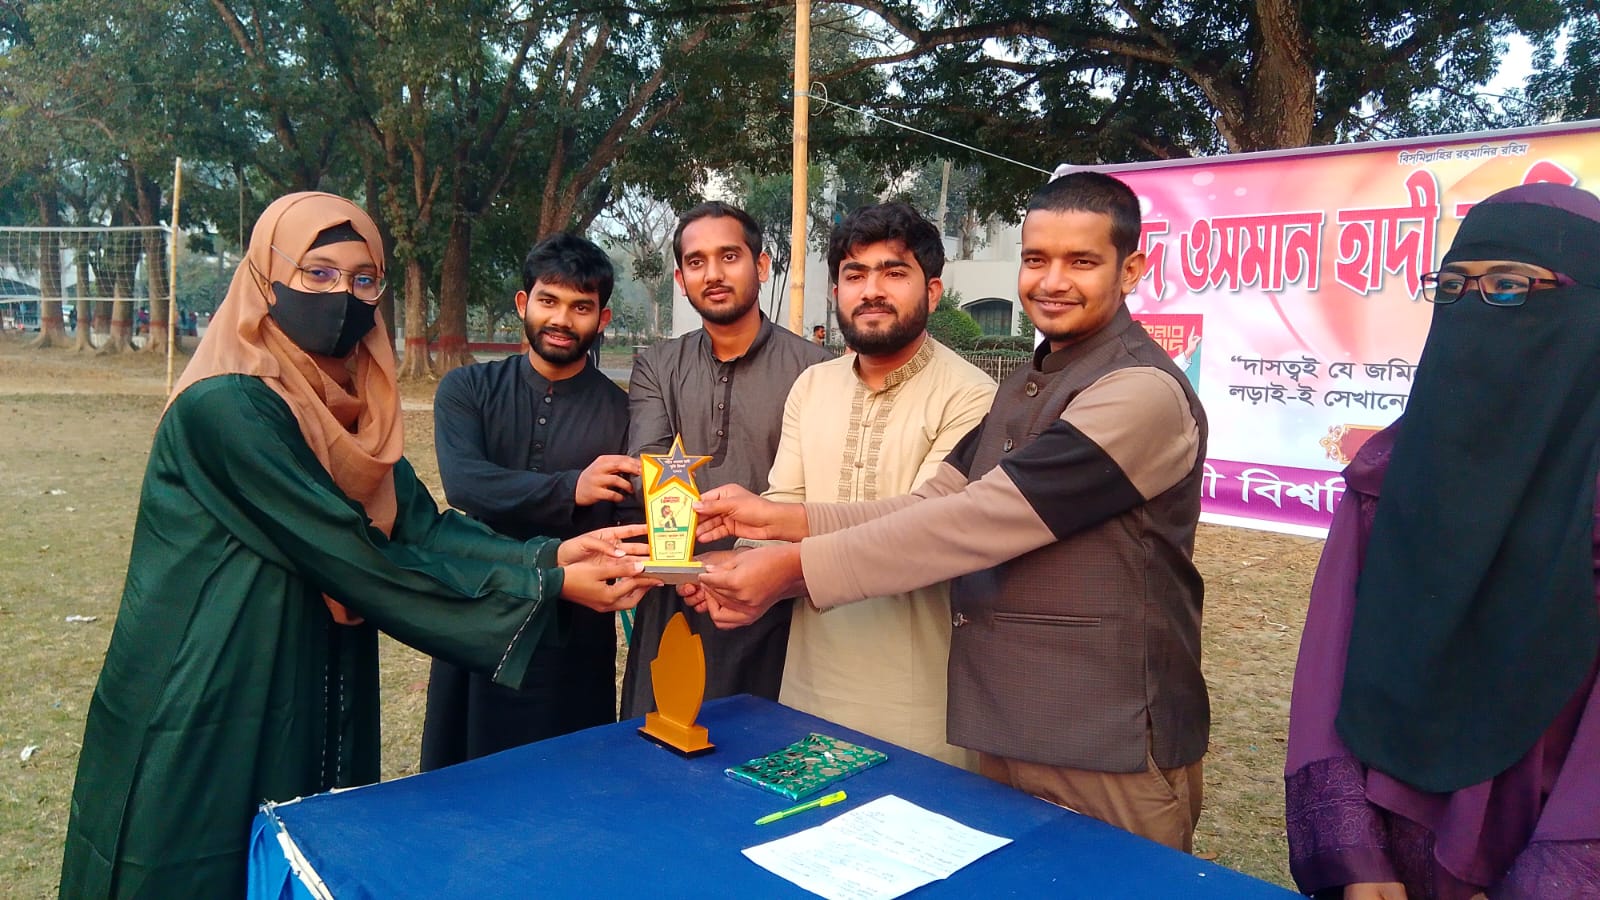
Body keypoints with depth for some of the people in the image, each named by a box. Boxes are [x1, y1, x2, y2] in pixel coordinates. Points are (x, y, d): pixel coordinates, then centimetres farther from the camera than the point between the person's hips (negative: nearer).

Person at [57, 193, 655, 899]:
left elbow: (421, 527, -4)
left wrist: (548, 555, -19)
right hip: (208, 708, -7)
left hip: (319, 696, 7)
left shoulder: (350, 404, 5)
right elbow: (354, 558, -24)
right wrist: (545, 588, -22)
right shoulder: (226, 407, -20)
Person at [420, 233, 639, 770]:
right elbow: (463, 482, -16)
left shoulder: (622, 411, -1)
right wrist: (569, 489, -30)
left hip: (576, 632, -1)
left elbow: (635, 521, -1)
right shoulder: (467, 389, 1)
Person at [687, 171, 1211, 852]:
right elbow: (931, 505, 3)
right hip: (1004, 733, 8)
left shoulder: (1143, 392, -19)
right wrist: (779, 518, -7)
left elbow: (978, 521, -24)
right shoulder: (1027, 388, 12)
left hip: (1110, 753, -8)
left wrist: (796, 565, -21)